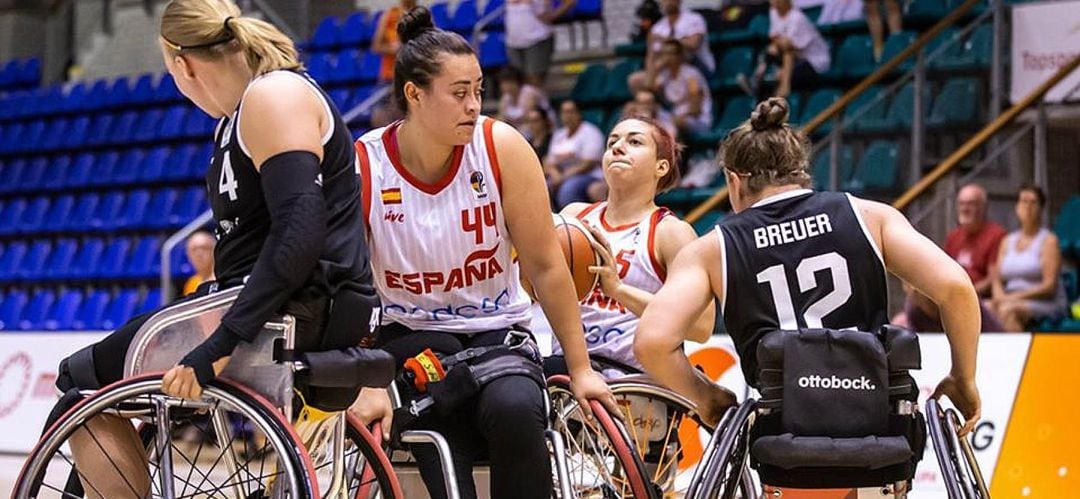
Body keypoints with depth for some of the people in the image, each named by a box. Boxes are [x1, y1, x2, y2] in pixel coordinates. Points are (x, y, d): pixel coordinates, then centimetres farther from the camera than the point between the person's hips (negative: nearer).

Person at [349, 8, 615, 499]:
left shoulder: (501, 148, -11)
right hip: (412, 335, 0)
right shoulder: (361, 168, -12)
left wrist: (580, 369, -3)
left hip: (498, 330, 1)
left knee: (514, 408, -33)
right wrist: (368, 384, -21)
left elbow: (545, 266, -5)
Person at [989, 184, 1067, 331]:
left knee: (1007, 310, -36)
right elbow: (997, 279, 16)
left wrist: (1015, 297, -17)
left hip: (1045, 304, -5)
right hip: (1012, 302, 5)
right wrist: (999, 295, -9)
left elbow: (1050, 286, -7)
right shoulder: (1007, 241, 20)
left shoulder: (1049, 240, 2)